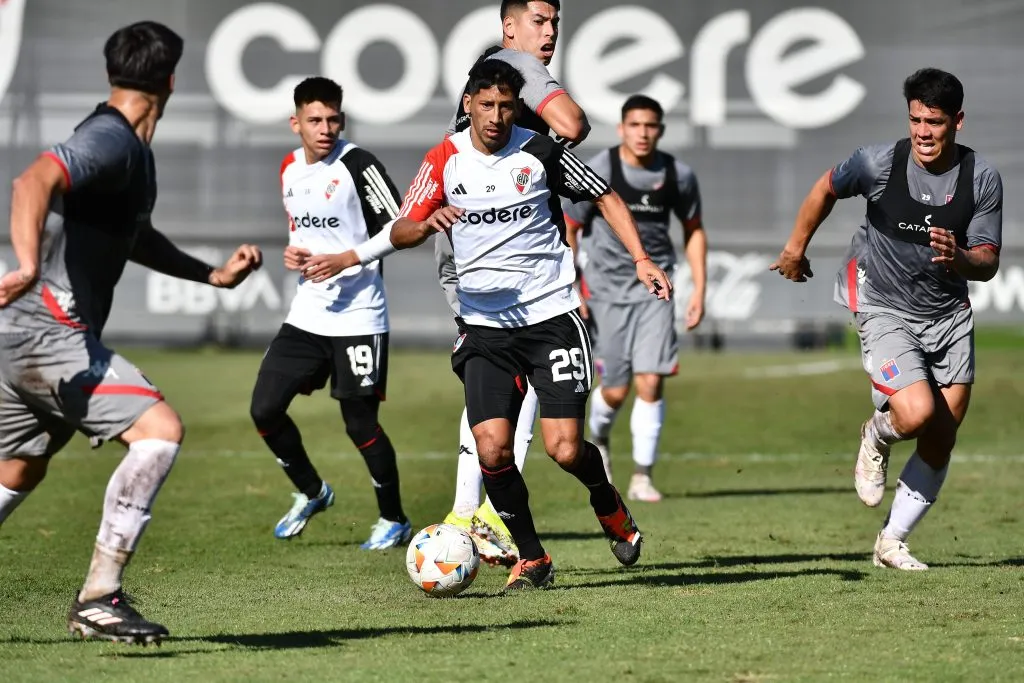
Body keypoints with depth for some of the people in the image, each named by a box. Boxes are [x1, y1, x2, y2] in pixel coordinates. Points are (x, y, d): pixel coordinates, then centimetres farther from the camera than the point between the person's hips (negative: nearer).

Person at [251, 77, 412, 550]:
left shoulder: (357, 165, -13)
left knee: (360, 425, -2)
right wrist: (292, 253, 3)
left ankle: (394, 520, 16)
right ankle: (311, 493, 25)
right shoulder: (290, 170, 9)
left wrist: (344, 261, -22)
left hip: (357, 318, -7)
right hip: (306, 314, 7)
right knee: (264, 409, 2)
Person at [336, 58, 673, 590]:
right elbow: (399, 233, -1)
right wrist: (428, 222, -24)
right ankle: (531, 559, 6)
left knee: (565, 449, -10)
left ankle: (608, 503, 25)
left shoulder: (539, 152, -2)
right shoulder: (444, 160, 2)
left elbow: (605, 198, 8)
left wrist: (641, 260, -3)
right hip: (485, 324, 2)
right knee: (491, 446, -13)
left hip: (551, 313, -2)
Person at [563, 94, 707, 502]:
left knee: (650, 382, -11)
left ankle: (642, 478, -2)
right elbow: (568, 230, -2)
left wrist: (699, 290, 7)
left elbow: (693, 230, 13)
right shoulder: (596, 173, -9)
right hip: (607, 286, -1)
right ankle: (598, 439, 36)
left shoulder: (678, 176, -1)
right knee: (615, 391, 1)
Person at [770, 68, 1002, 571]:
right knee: (917, 414, -24)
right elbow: (827, 189, 8)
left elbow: (988, 261, -5)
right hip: (884, 309, -3)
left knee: (941, 440, 3)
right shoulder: (879, 164, -13)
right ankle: (876, 437, 14)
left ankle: (891, 542, 19)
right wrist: (796, 247, 19)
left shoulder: (982, 179, -8)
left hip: (949, 315, 3)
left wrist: (960, 259, -28)